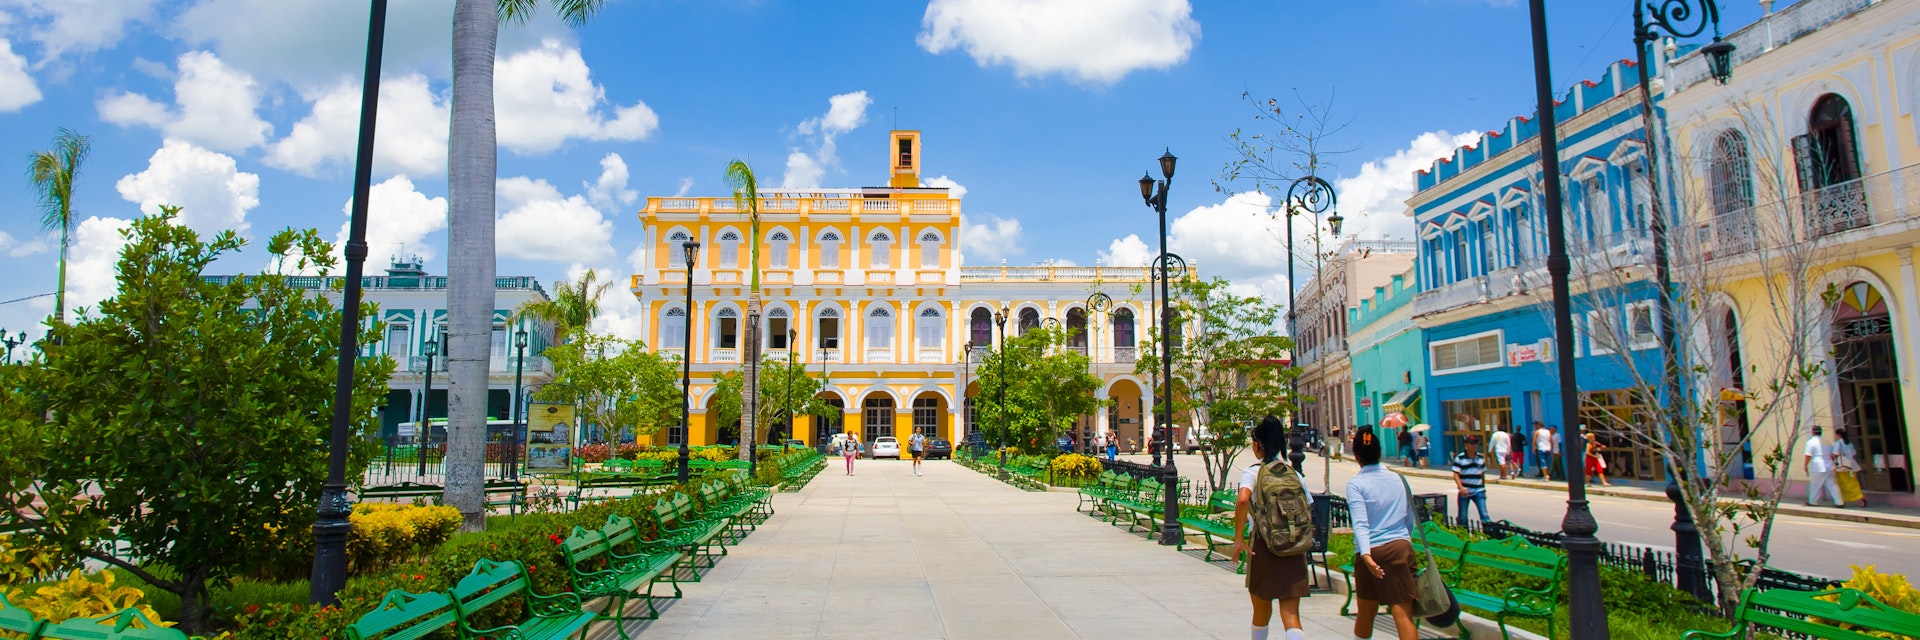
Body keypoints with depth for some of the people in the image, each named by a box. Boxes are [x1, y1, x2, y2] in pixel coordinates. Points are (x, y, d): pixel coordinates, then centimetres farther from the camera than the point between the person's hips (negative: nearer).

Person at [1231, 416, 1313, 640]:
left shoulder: (1252, 472, -5)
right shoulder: (1296, 474, 7)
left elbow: (1242, 499, -23)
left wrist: (1238, 538, -17)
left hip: (1263, 546, -2)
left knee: (1262, 612, 18)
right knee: (1291, 615, -1)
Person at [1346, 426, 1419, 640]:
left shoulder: (1356, 484, -5)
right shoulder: (1398, 479, 8)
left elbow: (1360, 523, -17)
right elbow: (1410, 518, 17)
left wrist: (1366, 555, -27)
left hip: (1371, 552, -2)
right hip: (1401, 547, 2)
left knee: (1366, 613, 16)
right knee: (1404, 614, -5)